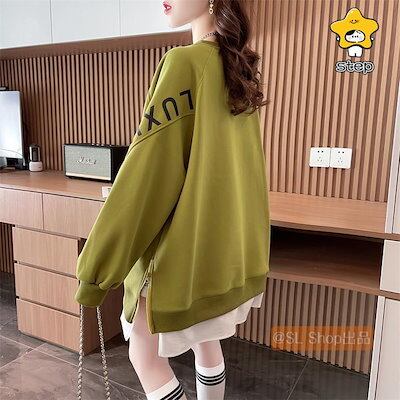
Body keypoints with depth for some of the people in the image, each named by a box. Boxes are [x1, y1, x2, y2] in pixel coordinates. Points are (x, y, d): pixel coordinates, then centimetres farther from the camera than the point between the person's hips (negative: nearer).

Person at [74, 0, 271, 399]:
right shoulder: (240, 68, 8)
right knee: (206, 343, 23)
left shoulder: (185, 61, -18)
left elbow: (147, 168, -21)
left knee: (145, 354, 10)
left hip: (185, 240, -8)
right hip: (229, 237, 9)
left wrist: (97, 262, -14)